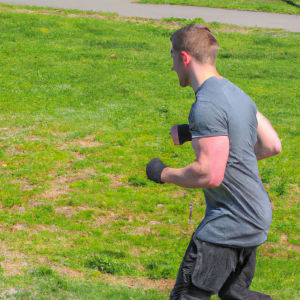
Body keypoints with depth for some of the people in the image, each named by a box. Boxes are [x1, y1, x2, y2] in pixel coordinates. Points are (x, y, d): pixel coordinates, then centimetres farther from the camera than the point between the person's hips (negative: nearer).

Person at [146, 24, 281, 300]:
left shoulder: (207, 106, -22)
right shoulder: (236, 93, 9)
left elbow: (210, 175, -28)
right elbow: (271, 146, 16)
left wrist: (163, 173, -10)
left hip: (228, 224, -10)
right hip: (258, 216, 10)